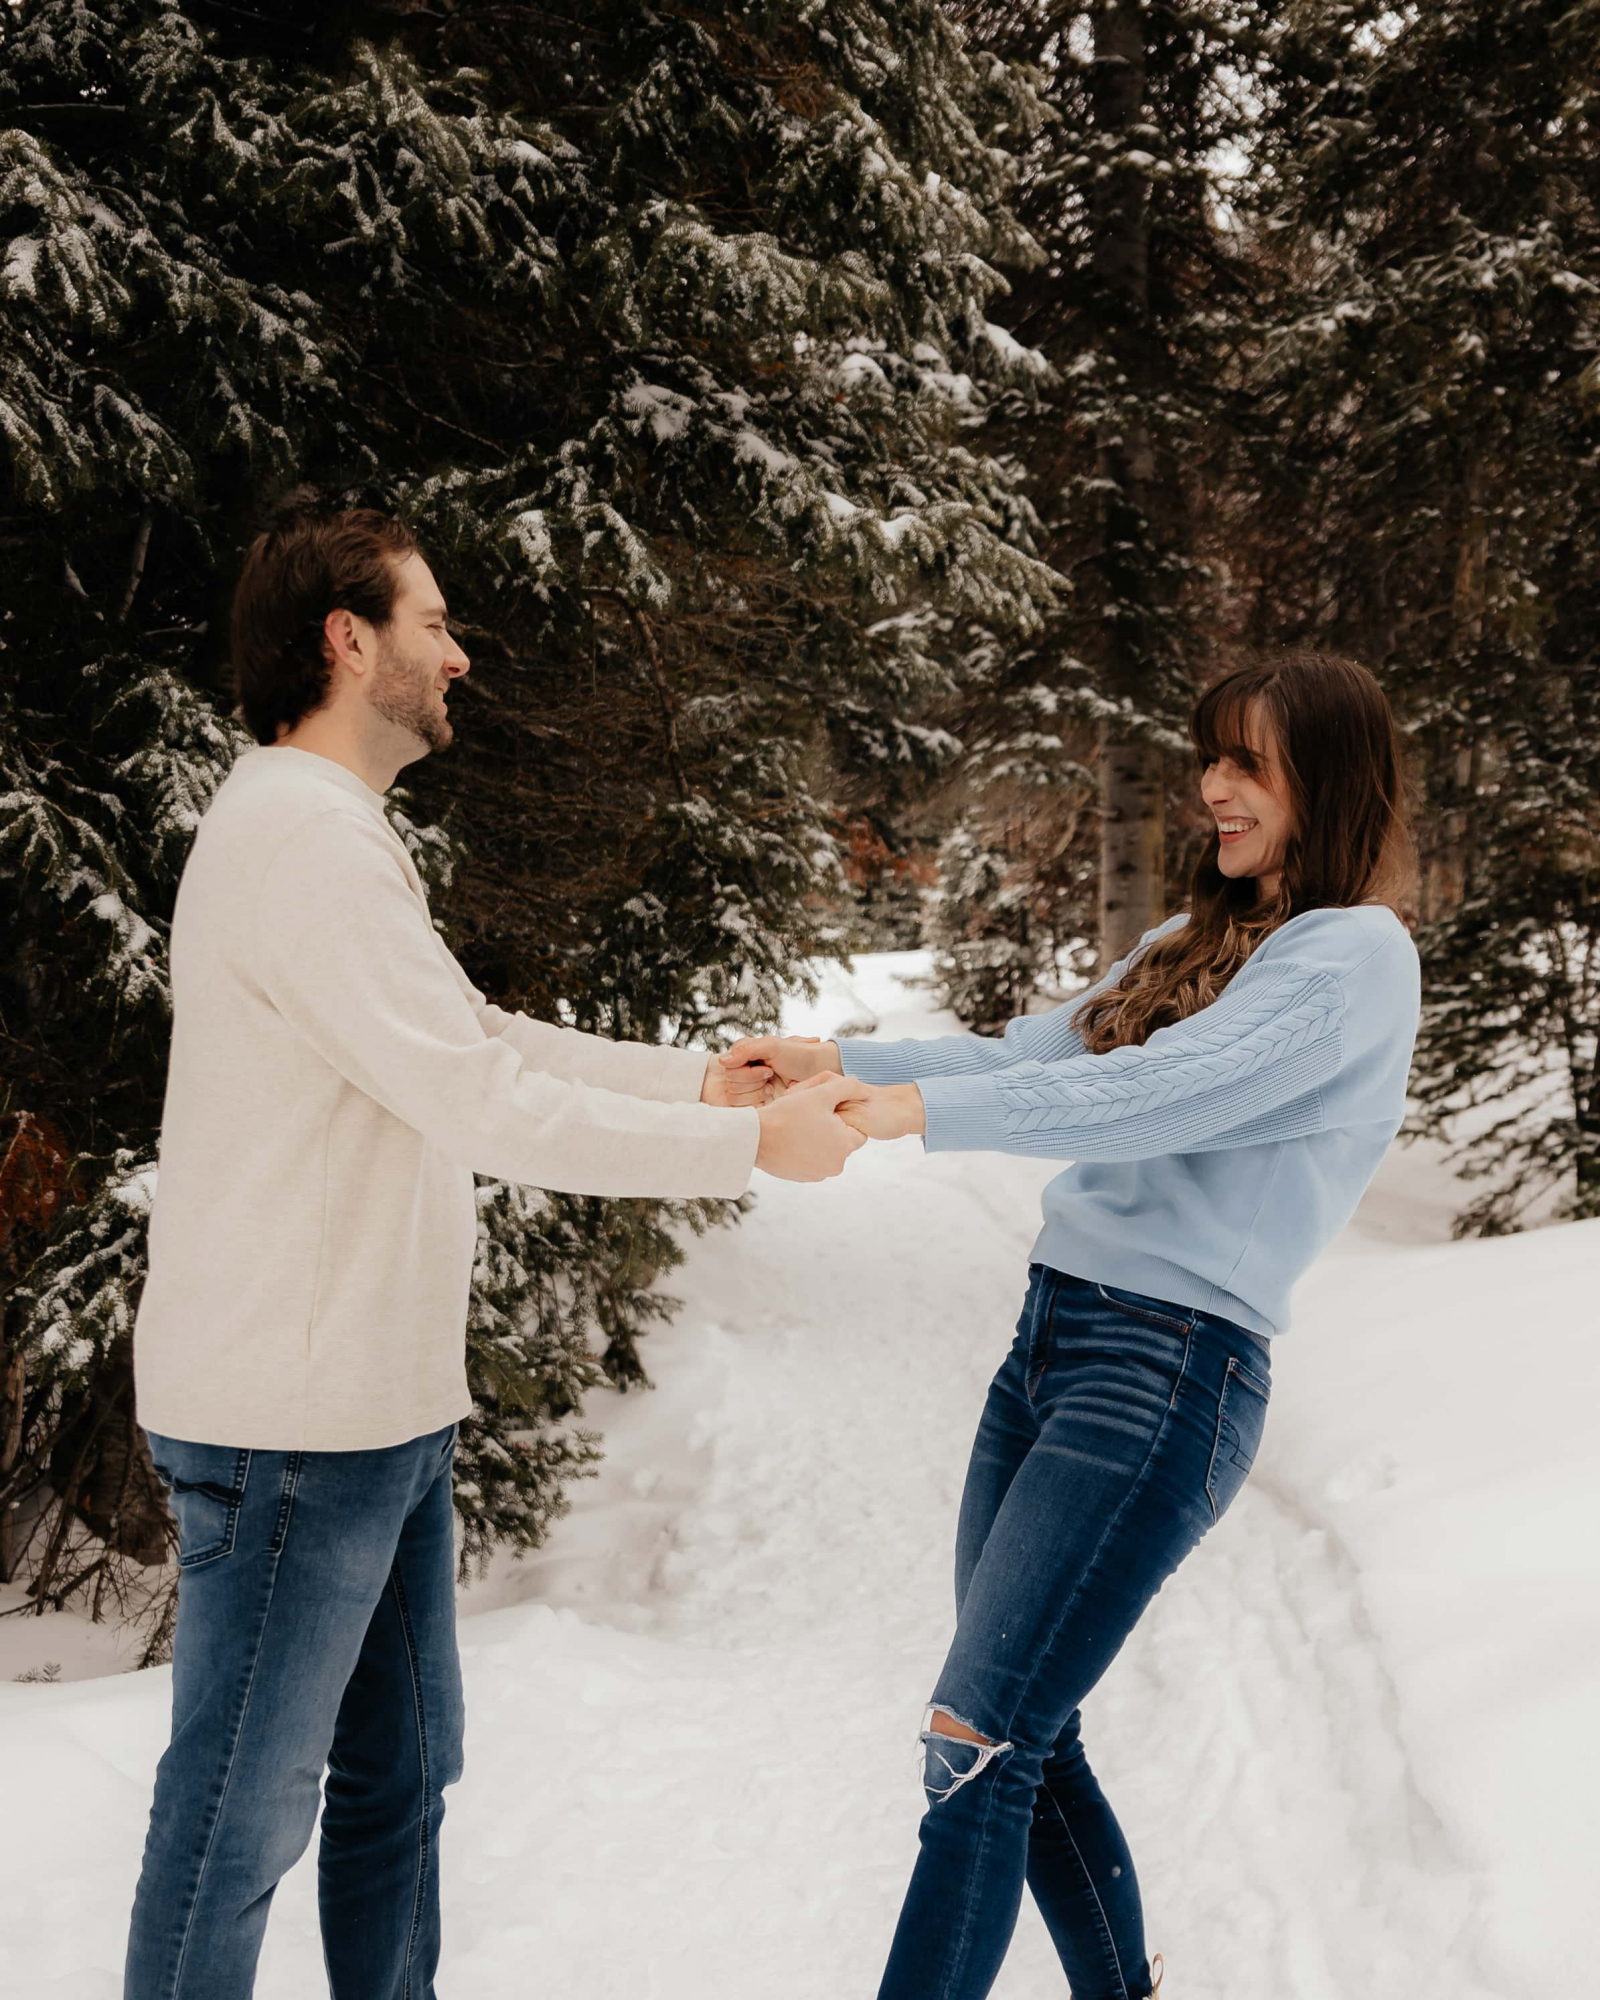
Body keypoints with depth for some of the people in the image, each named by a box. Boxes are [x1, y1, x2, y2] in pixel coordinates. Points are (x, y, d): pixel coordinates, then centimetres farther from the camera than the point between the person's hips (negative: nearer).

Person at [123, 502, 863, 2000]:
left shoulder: (335, 833, 16)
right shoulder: (301, 835, -20)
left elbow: (486, 1039, 18)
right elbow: (483, 1104, -24)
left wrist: (699, 1079, 12)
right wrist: (748, 1147, -15)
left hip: (382, 1411, 11)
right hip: (290, 1425, -10)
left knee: (400, 1773, 20)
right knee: (237, 1818, 4)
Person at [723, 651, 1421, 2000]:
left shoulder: (1357, 955, -7)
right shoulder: (1194, 942, 20)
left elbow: (1155, 1095, -21)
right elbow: (1029, 1057, 14)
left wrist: (921, 1108, -27)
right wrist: (841, 1059, 1)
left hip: (1173, 1369, -8)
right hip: (1051, 1334, 8)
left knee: (977, 1743, -10)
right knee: (1030, 1742, 12)